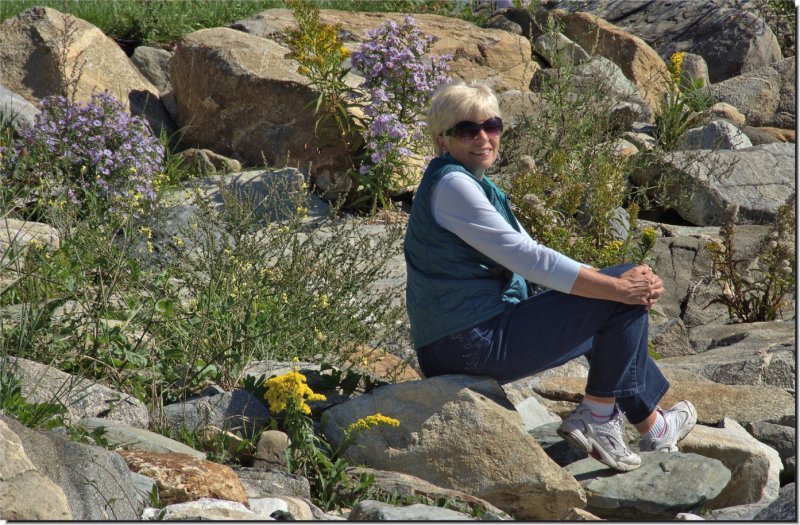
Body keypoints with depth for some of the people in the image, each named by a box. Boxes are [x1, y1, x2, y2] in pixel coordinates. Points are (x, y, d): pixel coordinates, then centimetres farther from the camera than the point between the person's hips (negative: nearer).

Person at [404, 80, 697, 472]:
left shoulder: (472, 182, 17)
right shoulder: (452, 184, -16)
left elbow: (531, 258, 14)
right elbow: (526, 258, -21)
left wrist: (611, 283, 2)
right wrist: (616, 287, -17)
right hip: (476, 342, -11)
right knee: (623, 301, -9)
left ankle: (651, 425, 28)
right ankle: (597, 416, 2)